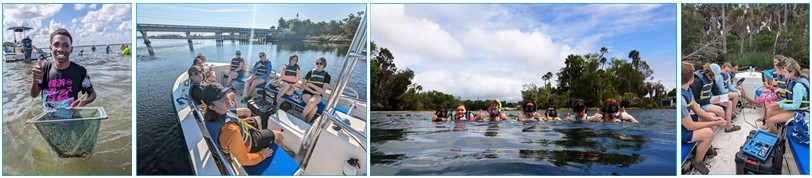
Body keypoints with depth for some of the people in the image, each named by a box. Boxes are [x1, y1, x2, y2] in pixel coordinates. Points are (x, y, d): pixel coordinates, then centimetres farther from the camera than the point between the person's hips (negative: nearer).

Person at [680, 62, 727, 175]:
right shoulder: (681, 99, -35)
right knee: (708, 133, -24)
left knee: (712, 116, 14)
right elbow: (690, 126, -26)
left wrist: (712, 119, -7)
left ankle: (703, 147, 32)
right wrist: (714, 123, -17)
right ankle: (697, 161, 2)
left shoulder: (687, 89, -4)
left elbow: (696, 108, 8)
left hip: (684, 121, 10)